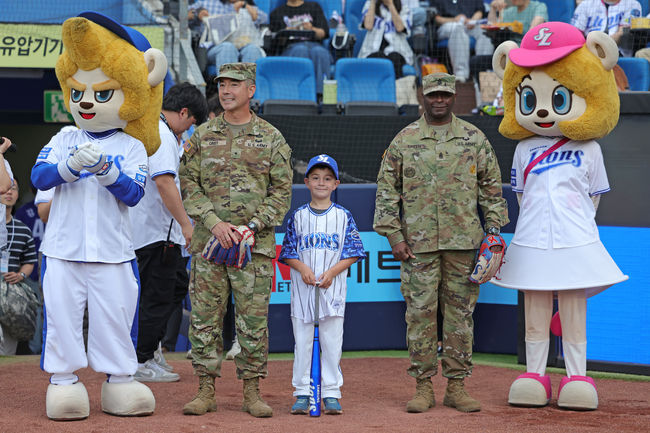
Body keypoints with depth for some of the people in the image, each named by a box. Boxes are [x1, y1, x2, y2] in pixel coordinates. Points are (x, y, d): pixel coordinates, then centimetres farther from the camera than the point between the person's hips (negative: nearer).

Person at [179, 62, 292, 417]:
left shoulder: (271, 138, 6)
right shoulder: (202, 136, 8)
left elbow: (282, 192, 3)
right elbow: (188, 185, 3)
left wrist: (252, 227, -10)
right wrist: (215, 223, -10)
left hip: (255, 243, -1)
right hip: (208, 242, 1)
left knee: (254, 319, 0)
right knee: (204, 318, 1)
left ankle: (252, 393, 7)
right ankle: (205, 391, 7)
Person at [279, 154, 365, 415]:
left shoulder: (343, 217, 4)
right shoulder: (298, 217, 6)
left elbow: (352, 253, 2)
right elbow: (288, 253, 6)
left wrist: (332, 272, -12)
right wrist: (302, 267, -12)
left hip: (333, 288, -1)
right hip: (302, 287, 1)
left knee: (332, 342, 0)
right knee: (302, 341, 2)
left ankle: (331, 394, 6)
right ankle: (302, 393, 9)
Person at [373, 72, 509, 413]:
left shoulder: (474, 139, 7)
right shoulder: (404, 140, 5)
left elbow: (491, 188, 11)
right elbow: (387, 190, 5)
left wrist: (493, 231, 3)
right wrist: (393, 235, -3)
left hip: (463, 241, 1)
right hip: (418, 243, -1)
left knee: (460, 311, 3)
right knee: (420, 311, -1)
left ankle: (457, 387, 9)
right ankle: (423, 387, 5)